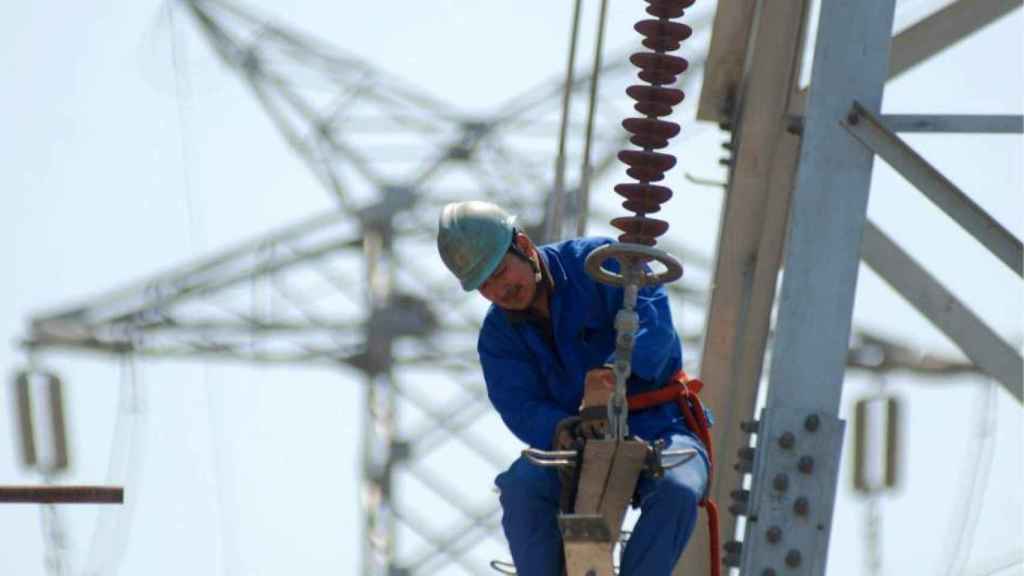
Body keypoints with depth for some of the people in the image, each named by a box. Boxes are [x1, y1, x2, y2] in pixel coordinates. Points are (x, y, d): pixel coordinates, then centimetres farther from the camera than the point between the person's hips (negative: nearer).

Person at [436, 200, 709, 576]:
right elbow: (520, 407, -9)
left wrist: (618, 368, -44)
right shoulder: (498, 336, 4)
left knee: (676, 492, -36)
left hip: (657, 429, -3)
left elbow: (652, 316, -23)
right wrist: (561, 433, -34)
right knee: (521, 487, -29)